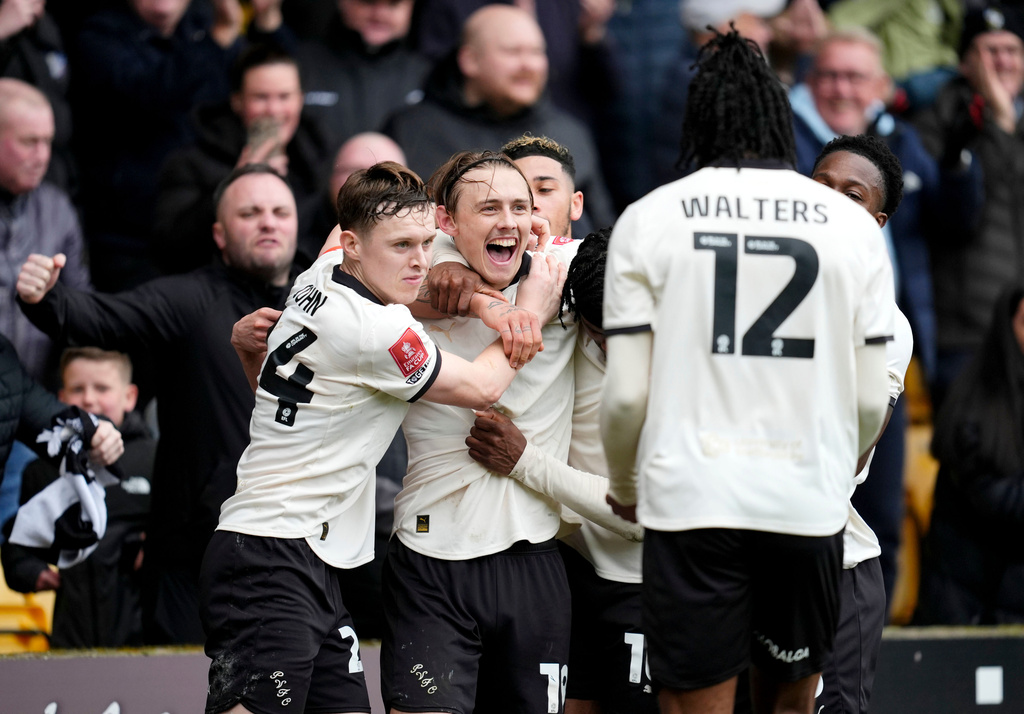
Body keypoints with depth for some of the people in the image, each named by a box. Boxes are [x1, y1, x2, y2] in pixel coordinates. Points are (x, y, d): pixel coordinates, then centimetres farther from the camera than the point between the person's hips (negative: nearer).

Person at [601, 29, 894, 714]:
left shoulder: (649, 219, 1)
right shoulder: (852, 225, 5)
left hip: (692, 500, -2)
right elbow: (871, 400, 5)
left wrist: (623, 489, 17)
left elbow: (627, 395, -2)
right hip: (810, 503, 2)